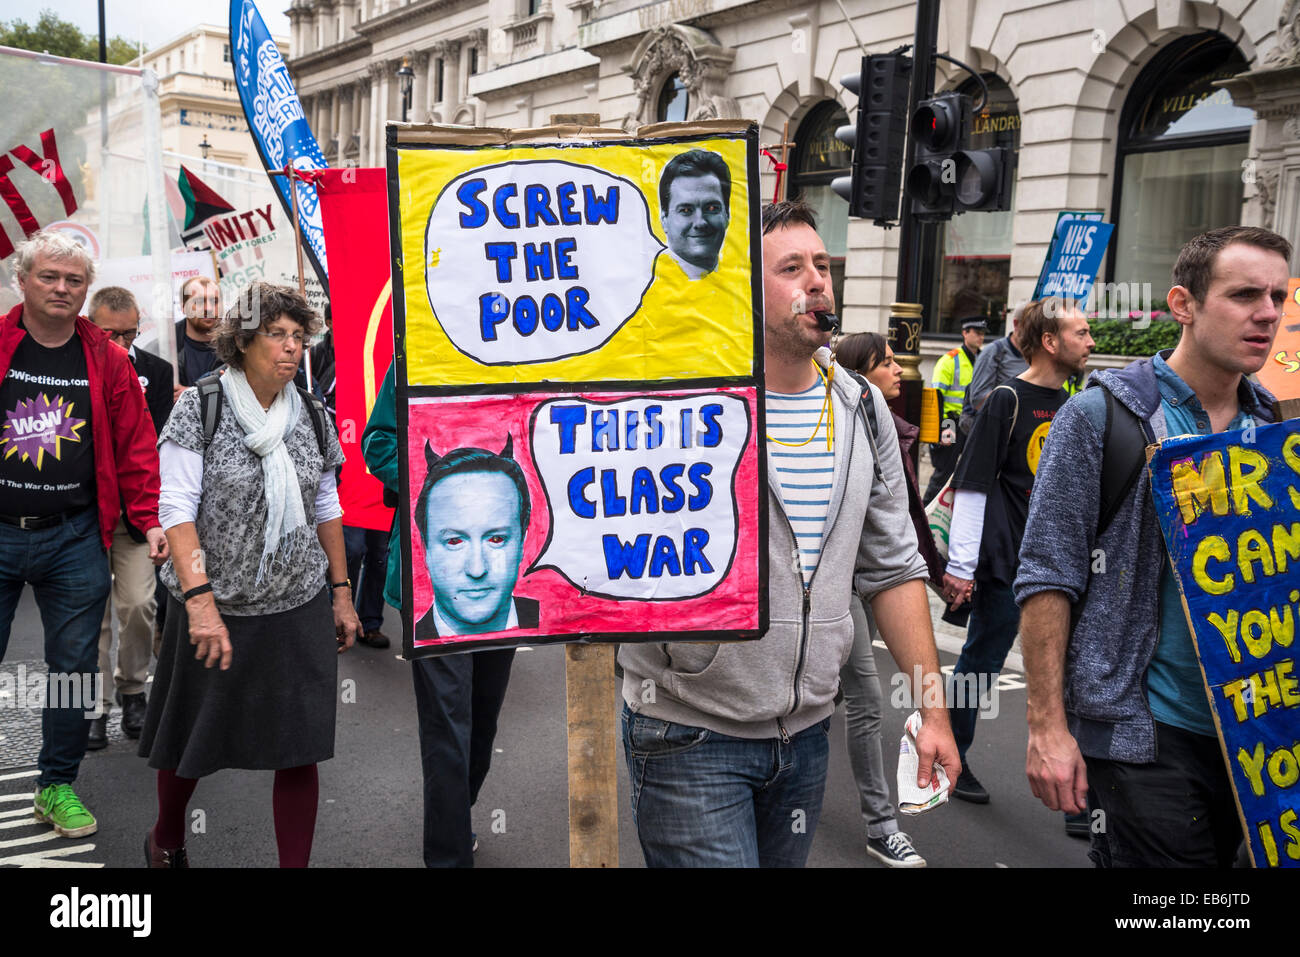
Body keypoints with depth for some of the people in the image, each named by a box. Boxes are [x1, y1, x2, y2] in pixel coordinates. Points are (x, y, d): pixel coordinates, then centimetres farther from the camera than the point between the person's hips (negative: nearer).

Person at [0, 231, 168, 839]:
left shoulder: (108, 361, 5)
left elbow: (135, 445, 4)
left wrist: (150, 518, -3)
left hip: (75, 540, 1)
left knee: (74, 667, 8)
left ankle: (57, 785, 23)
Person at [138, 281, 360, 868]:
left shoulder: (311, 417, 5)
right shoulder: (200, 408, -8)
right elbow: (177, 507, -14)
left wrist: (341, 593, 11)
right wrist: (200, 598, -24)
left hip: (300, 608, 3)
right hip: (215, 607, -2)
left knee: (299, 750, 1)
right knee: (192, 741, 15)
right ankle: (165, 842, 44)